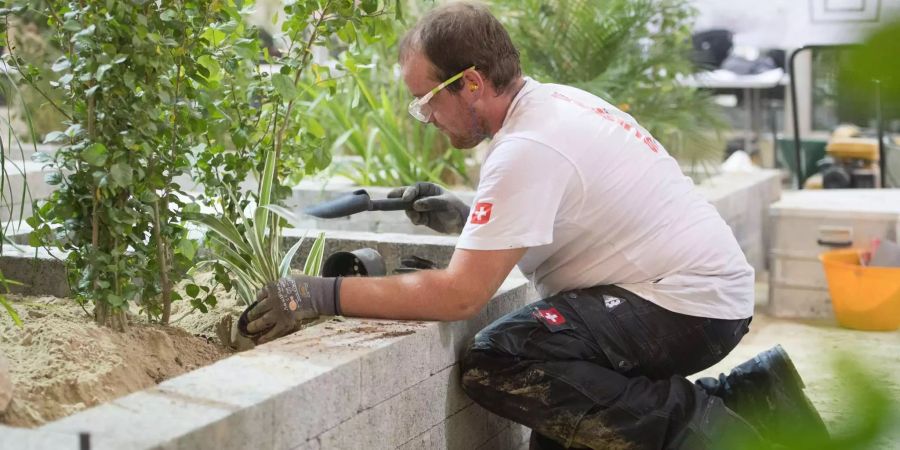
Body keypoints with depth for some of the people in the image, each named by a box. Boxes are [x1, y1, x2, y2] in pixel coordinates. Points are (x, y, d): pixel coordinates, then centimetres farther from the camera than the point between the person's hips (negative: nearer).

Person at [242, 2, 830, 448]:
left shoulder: (526, 150, -21)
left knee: (496, 365, -22)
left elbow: (461, 295, -24)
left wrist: (320, 295, -21)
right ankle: (742, 397, 9)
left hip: (690, 303, -10)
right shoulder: (554, 100, 7)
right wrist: (467, 220, 6)